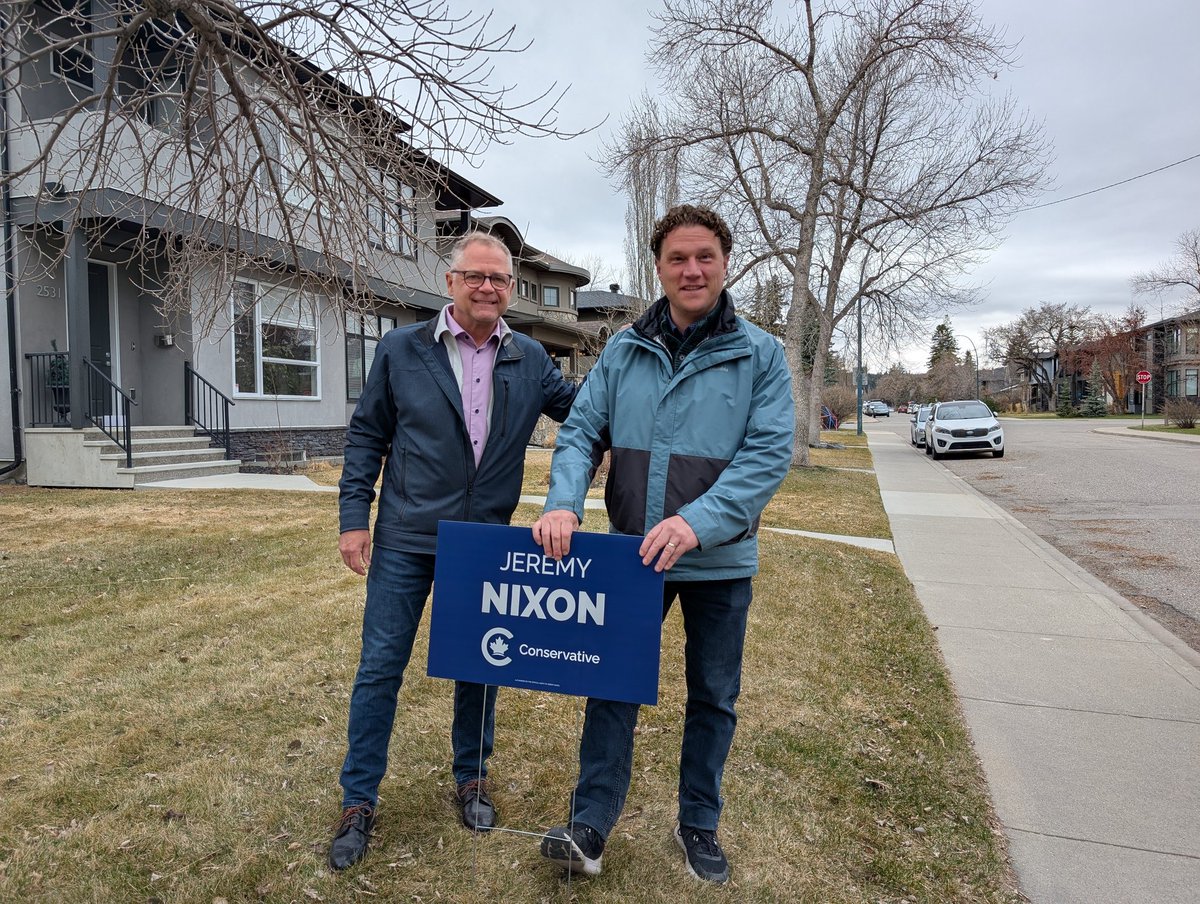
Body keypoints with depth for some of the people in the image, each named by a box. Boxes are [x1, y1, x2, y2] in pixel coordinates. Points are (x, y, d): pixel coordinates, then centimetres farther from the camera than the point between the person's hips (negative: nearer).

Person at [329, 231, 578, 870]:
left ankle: (472, 780, 35)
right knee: (380, 667, 5)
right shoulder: (402, 350, -3)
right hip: (405, 539, -2)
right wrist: (354, 517, -4)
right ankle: (358, 802, 22)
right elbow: (366, 435, 1)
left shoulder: (530, 361, 3)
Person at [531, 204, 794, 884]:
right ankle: (592, 825, 24)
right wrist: (565, 502, -20)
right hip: (631, 556, 1)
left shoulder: (760, 354, -5)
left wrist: (697, 523, -28)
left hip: (720, 560, -1)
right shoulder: (623, 351, 2)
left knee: (714, 697, 15)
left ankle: (699, 825, 36)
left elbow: (769, 452, -15)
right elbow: (582, 432, -1)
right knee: (613, 686, 9)